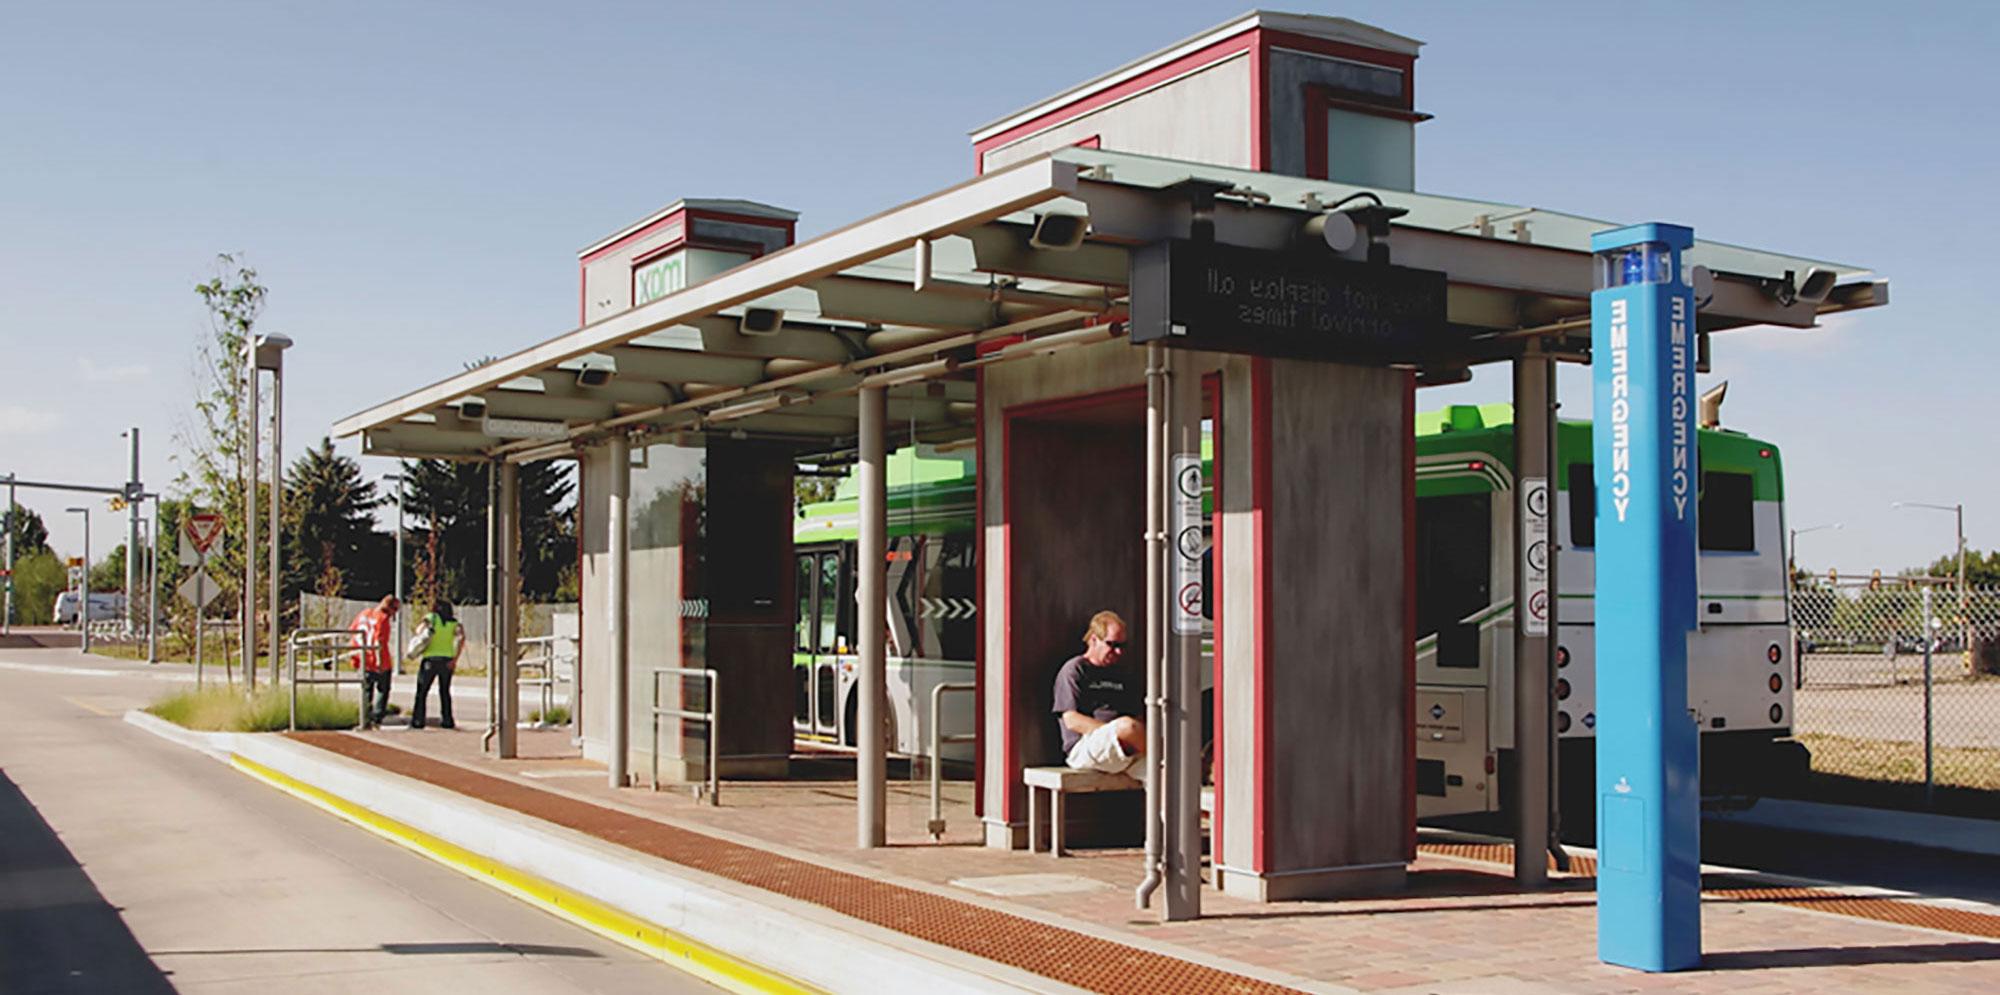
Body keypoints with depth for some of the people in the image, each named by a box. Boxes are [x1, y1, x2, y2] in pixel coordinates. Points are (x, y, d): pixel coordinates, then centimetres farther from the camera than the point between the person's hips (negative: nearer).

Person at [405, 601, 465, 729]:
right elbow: (461, 637, -9)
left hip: (430, 658, -2)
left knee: (421, 691, 6)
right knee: (445, 692, 15)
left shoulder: (430, 618, 6)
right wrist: (455, 658, -11)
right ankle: (447, 721, 11)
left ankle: (417, 721, 1)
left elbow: (419, 631, -9)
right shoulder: (454, 623, 9)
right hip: (447, 660, 2)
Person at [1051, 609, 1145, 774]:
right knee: (1127, 725, -35)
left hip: (1127, 750, 6)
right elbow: (1071, 720, -6)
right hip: (1082, 748, -6)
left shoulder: (1125, 674, 27)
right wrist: (1115, 731, -16)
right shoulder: (1073, 671, 5)